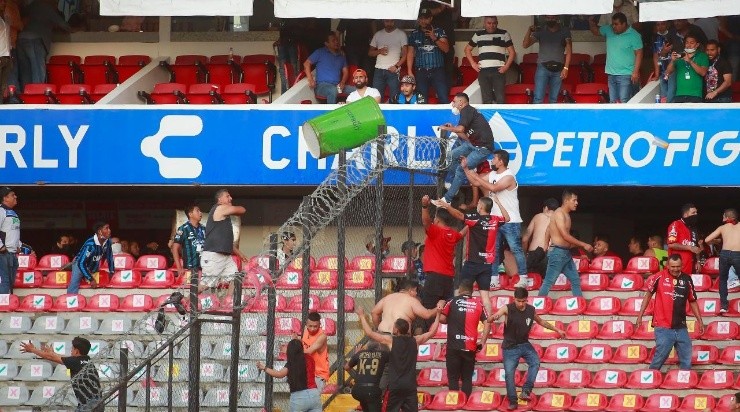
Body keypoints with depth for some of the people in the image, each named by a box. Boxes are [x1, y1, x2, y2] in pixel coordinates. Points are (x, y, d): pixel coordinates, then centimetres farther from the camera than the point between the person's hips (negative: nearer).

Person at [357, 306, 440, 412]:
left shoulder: (390, 340, -4)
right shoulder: (415, 341, 5)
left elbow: (369, 333, -1)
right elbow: (432, 332, 18)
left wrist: (361, 316, 11)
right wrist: (438, 315, 28)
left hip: (395, 385, -3)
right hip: (410, 385, 3)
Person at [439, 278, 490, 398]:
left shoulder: (453, 302, -1)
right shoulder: (478, 304, 4)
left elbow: (442, 319, -2)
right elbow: (487, 323, -1)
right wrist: (482, 343, 6)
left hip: (454, 346, -2)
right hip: (470, 347, 2)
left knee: (453, 378, 3)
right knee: (467, 378, 9)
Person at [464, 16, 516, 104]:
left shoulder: (504, 34, 8)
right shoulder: (478, 35, 14)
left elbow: (512, 52, 8)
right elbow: (467, 49, 23)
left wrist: (506, 66, -4)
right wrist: (473, 64, 10)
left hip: (498, 70, -2)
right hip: (483, 71, 2)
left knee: (500, 99, -9)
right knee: (486, 100, 3)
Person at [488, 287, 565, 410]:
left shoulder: (531, 310, -4)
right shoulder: (508, 309, -17)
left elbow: (541, 322, 17)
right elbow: (489, 320, -27)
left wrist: (557, 330, 18)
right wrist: (495, 317, -52)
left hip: (524, 344, 3)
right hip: (510, 347, -3)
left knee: (535, 362, -21)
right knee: (509, 374, -5)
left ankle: (526, 391, -18)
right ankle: (512, 402, 5)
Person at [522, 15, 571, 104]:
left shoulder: (564, 31, 5)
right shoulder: (540, 31, 4)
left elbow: (569, 50, 2)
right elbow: (525, 45, -1)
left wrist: (566, 68, -8)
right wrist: (529, 31, -18)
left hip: (558, 69, 1)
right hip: (543, 67, -1)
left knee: (553, 99, 6)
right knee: (538, 98, -10)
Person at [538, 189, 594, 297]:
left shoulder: (566, 215, 16)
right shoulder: (559, 214, -13)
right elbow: (565, 235, -18)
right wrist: (583, 245, -13)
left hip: (566, 253, 10)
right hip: (558, 252, -10)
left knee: (575, 280, 8)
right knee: (549, 281, -8)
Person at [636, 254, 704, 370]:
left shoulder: (687, 280, 4)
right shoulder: (659, 277, -5)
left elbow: (692, 302, 14)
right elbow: (648, 295, 6)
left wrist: (699, 321, 11)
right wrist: (640, 316, 4)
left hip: (681, 328, 4)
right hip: (663, 328, -4)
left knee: (686, 360, 7)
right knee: (659, 358, -4)